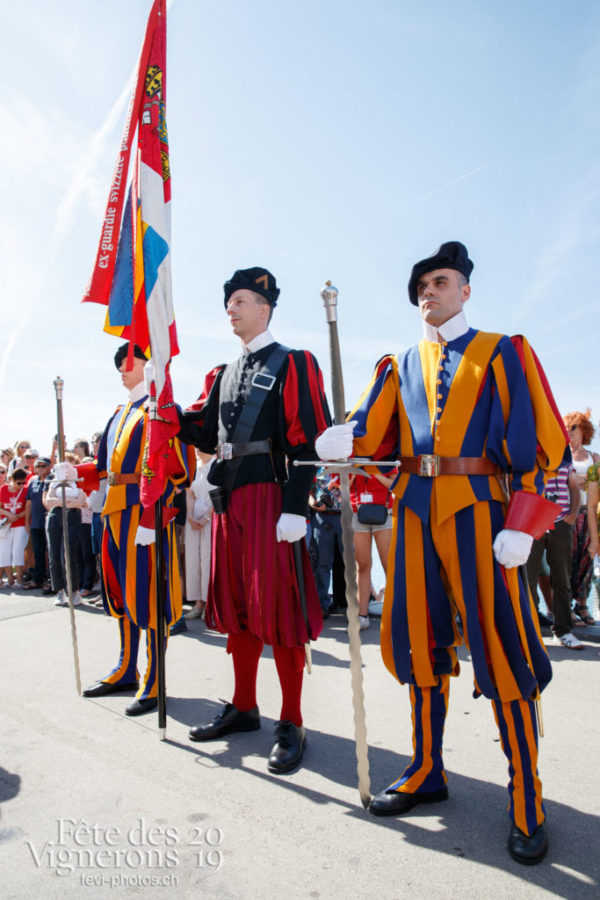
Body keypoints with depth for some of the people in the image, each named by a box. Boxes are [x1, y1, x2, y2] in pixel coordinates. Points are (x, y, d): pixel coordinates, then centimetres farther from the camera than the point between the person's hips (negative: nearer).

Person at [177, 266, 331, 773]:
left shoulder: (294, 364, -2)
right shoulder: (223, 375, 21)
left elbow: (306, 441, -11)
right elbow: (203, 432, 15)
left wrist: (295, 509, -18)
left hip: (271, 496, -7)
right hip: (230, 499, 8)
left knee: (279, 608, -3)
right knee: (236, 603, 14)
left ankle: (292, 725, 12)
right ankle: (244, 707, 30)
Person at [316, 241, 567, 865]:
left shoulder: (502, 353, 4)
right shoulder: (399, 366, 16)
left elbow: (541, 441, -4)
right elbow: (370, 429, 5)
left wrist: (522, 524, -13)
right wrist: (340, 440, -19)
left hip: (476, 510, -4)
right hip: (414, 510, 4)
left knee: (499, 646, -1)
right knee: (420, 641, 10)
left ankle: (526, 802, 15)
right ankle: (426, 772, 27)